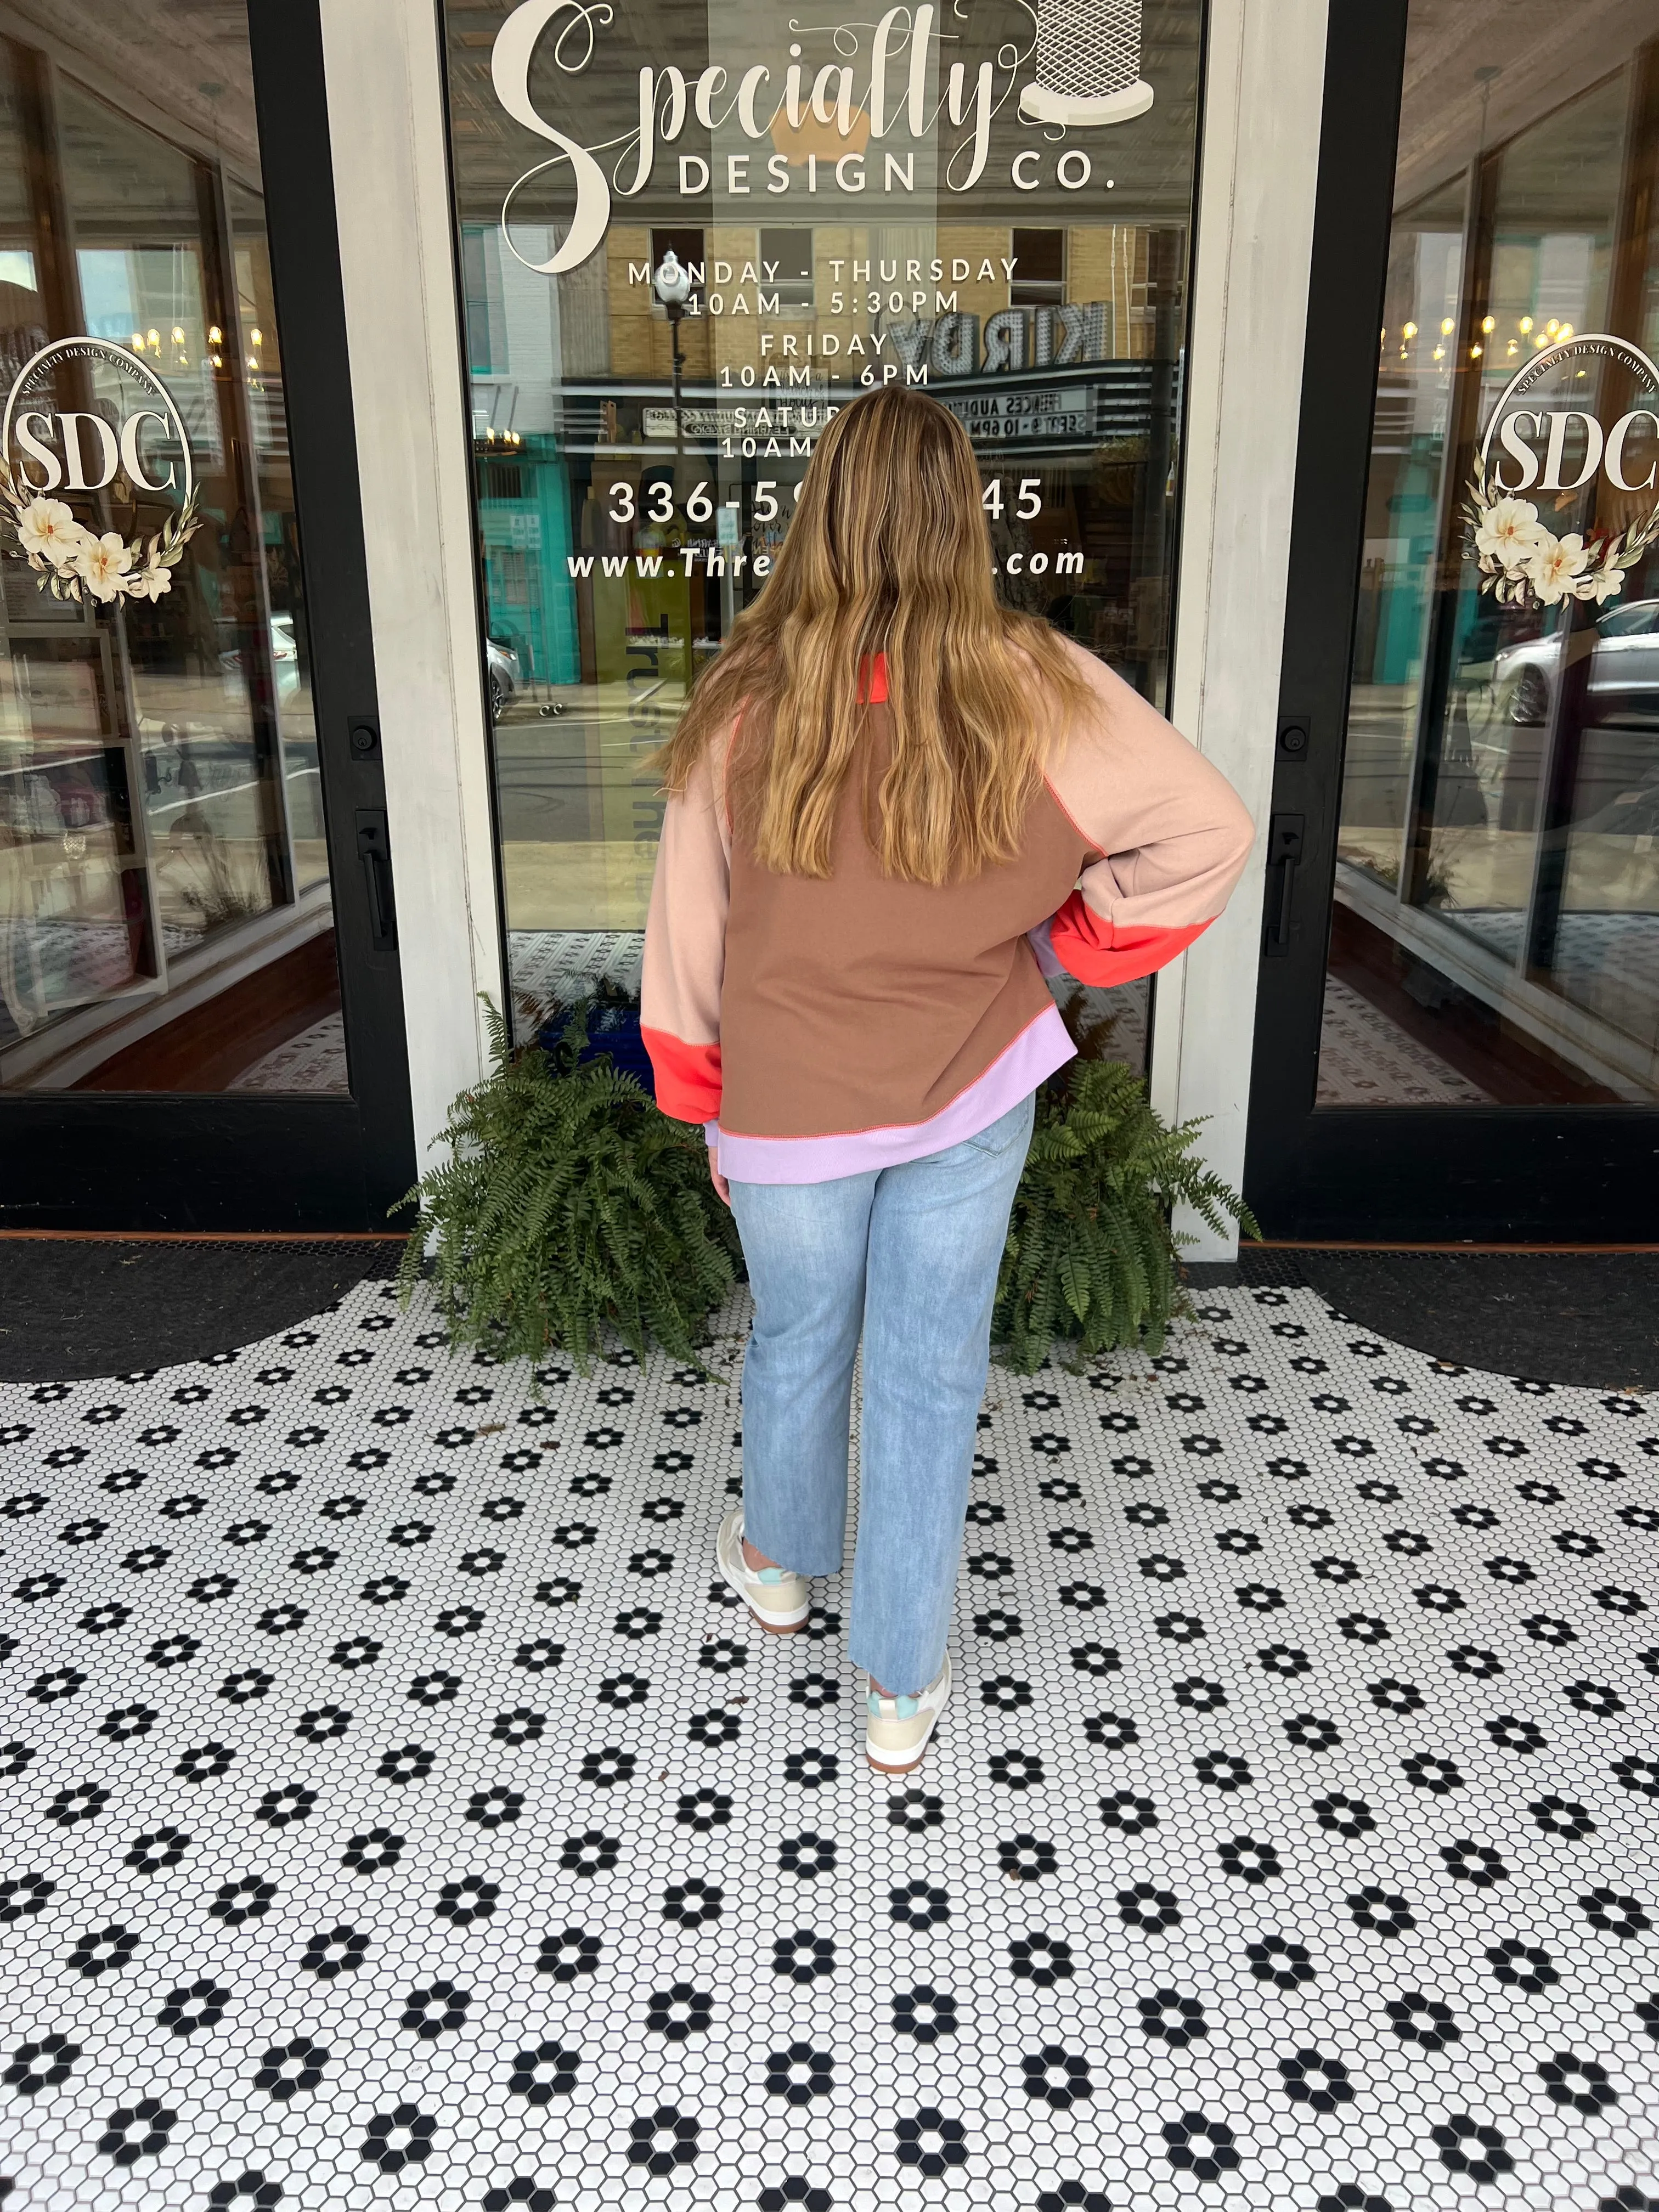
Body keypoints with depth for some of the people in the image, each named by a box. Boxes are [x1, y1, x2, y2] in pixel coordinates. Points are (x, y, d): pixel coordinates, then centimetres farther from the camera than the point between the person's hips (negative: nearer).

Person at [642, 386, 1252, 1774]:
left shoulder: (747, 701, -11)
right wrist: (1080, 943, 2)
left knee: (795, 1341, 23)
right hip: (971, 1097, 0)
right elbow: (1210, 831, -10)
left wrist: (704, 1107, 10)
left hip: (788, 1108, 1)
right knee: (930, 1377, 12)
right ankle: (903, 1690, 27)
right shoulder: (1033, 688, -12)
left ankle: (782, 1565, 50)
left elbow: (690, 931, -3)